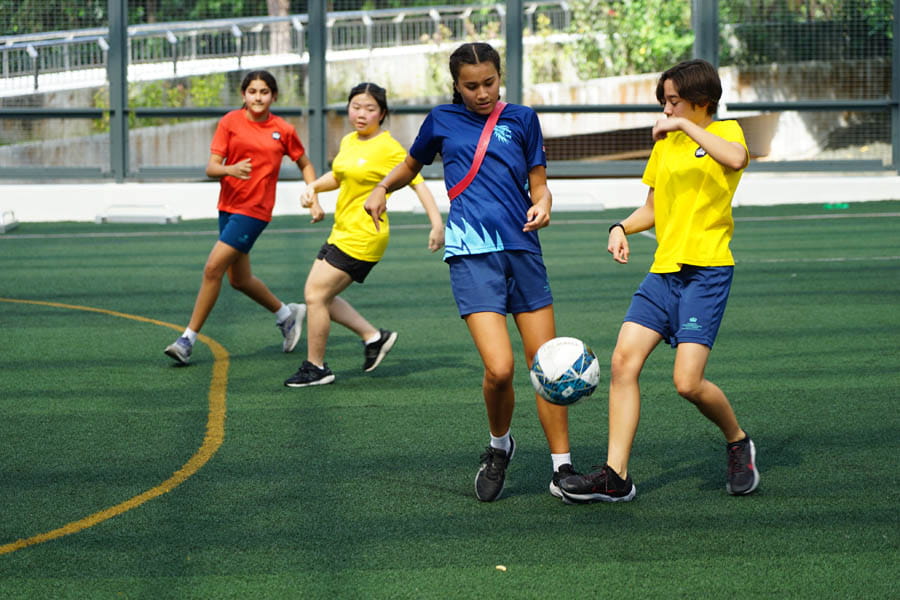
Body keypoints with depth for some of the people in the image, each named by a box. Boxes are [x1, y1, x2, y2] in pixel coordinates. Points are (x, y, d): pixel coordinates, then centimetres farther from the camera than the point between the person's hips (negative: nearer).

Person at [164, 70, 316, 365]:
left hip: (255, 210, -4)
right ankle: (286, 314, 39)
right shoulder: (230, 122, 0)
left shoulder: (283, 130, -1)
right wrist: (230, 170, -28)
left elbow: (305, 164, 15)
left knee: (214, 268, -15)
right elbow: (211, 167, -6)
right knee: (239, 279, 14)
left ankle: (188, 339, -8)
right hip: (228, 205, 4)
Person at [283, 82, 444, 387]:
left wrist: (437, 222, -25)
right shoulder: (348, 141, 11)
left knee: (316, 295, -8)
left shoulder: (388, 148, -14)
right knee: (319, 295, 9)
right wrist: (313, 187, 8)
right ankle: (373, 336, 19)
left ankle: (315, 368, 5)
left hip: (363, 236, -9)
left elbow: (418, 182, -16)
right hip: (341, 233, 9)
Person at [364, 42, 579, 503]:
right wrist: (382, 188, 9)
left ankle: (561, 471, 11)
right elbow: (412, 163, 28)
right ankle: (499, 446, 12)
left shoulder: (521, 119, 12)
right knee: (499, 369, -16)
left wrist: (542, 204, -9)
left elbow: (538, 185, 13)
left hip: (522, 247, 2)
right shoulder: (442, 119, 11)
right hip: (472, 253, -2)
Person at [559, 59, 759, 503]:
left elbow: (736, 158, -27)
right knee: (623, 362, -7)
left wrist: (686, 126, -23)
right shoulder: (664, 144, 19)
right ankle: (615, 476, -4)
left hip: (707, 270, -7)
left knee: (687, 381, -15)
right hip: (663, 270, 7)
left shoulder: (724, 132, -2)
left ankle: (738, 443, 14)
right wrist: (622, 228, 7)